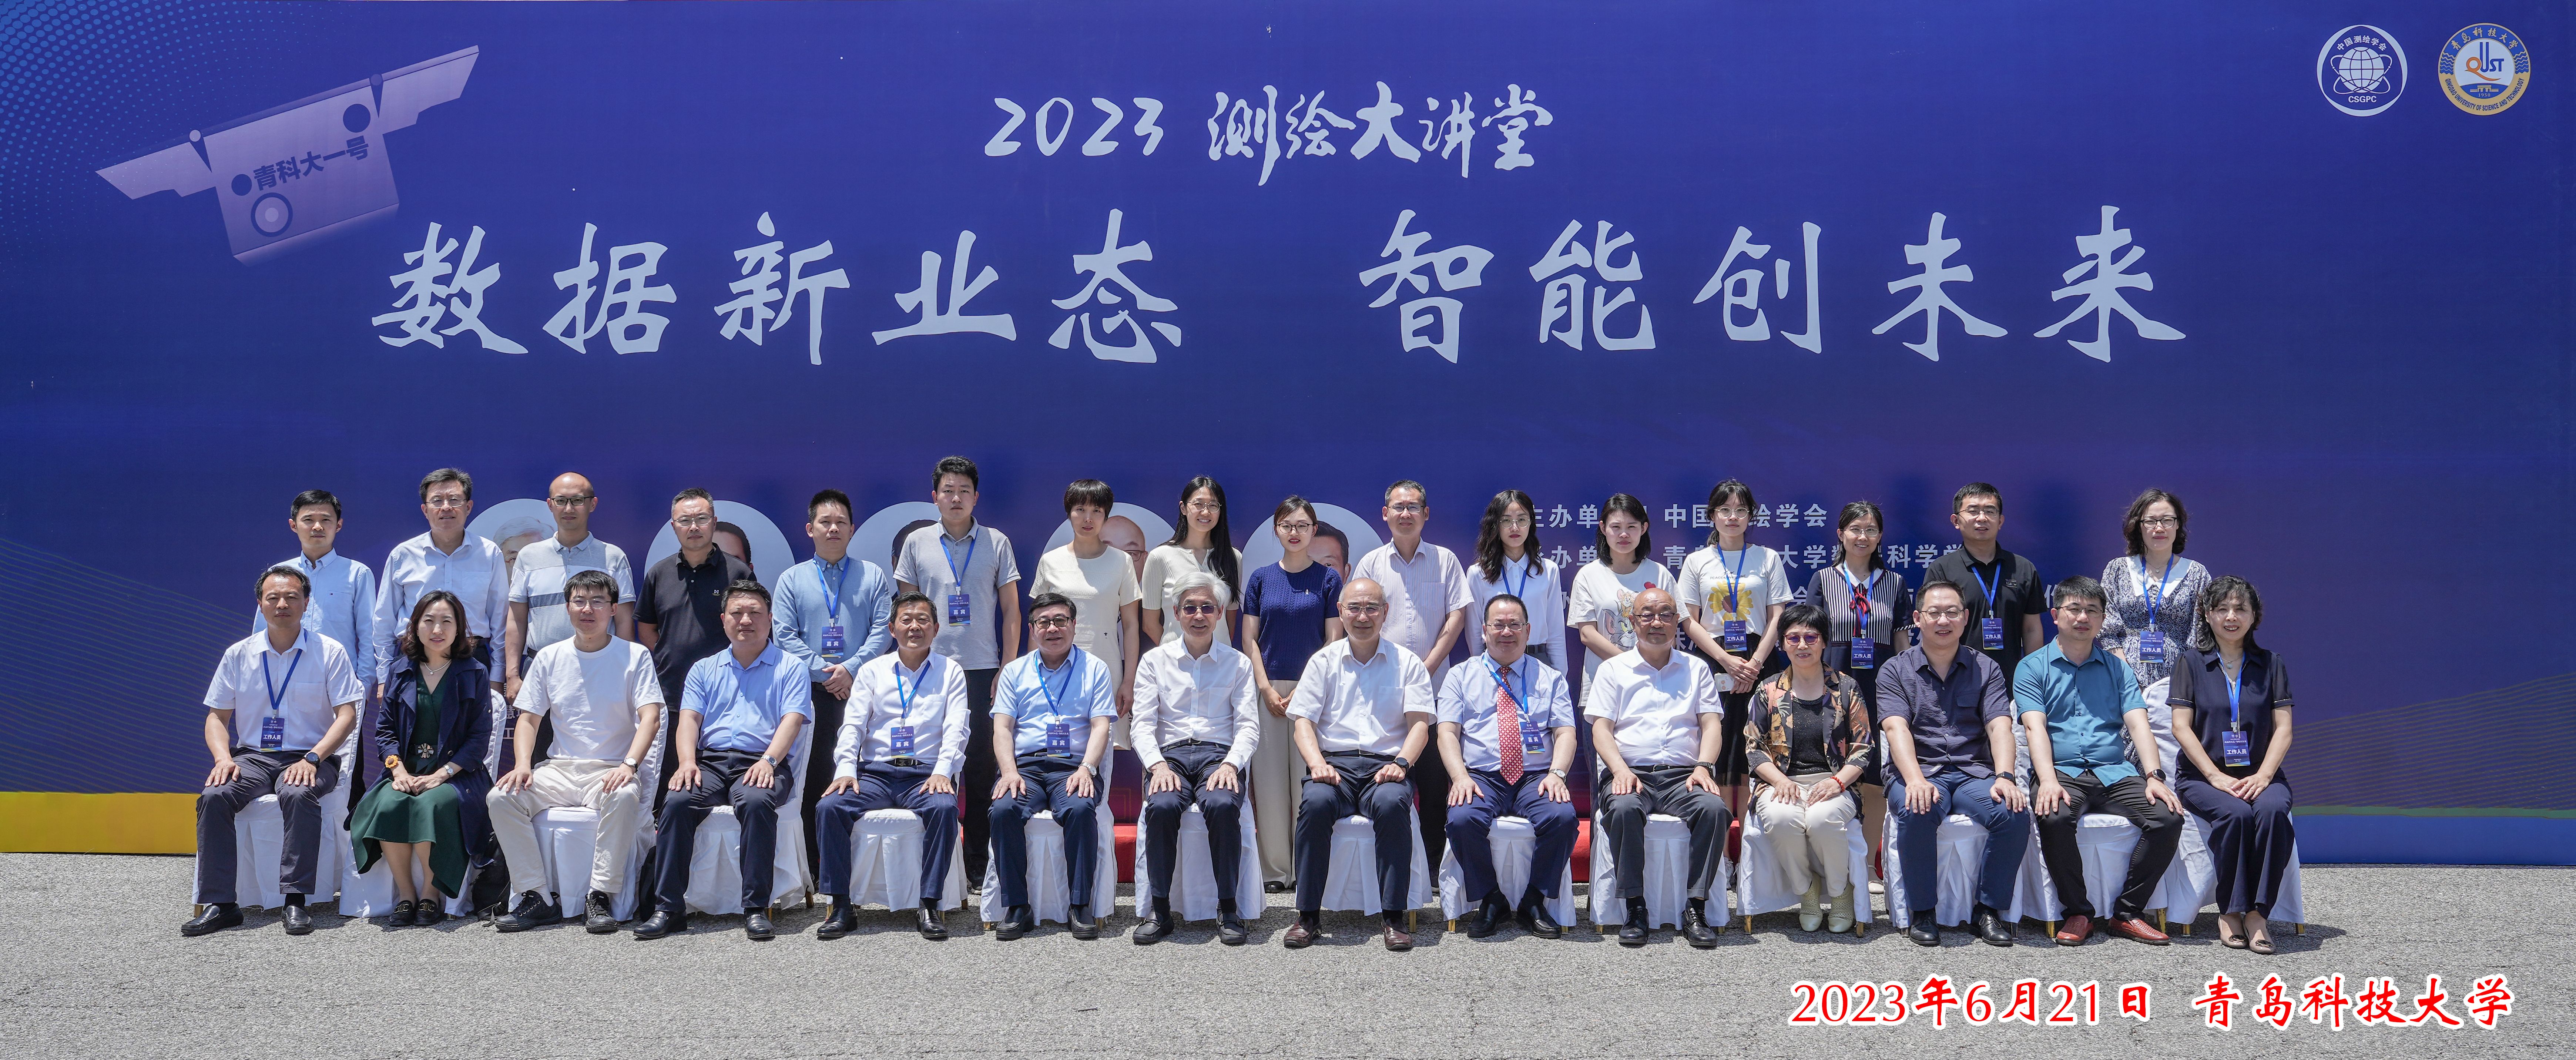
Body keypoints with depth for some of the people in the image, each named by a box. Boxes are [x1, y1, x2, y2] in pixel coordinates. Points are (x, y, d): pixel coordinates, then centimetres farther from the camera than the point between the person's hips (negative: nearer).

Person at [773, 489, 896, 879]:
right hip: (811, 692, 1)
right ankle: (815, 871, 7)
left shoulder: (873, 576, 10)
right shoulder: (792, 580, 11)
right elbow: (784, 636, 2)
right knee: (814, 777, 2)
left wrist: (851, 668, -12)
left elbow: (883, 630, 1)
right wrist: (824, 672, -8)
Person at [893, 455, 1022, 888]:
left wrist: (1008, 668, 0)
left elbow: (1011, 609, 7)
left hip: (983, 670, 0)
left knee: (982, 765, 2)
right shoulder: (918, 544, 7)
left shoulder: (996, 543, 5)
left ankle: (979, 865, 10)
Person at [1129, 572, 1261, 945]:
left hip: (1219, 755, 0)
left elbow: (1248, 727, 6)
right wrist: (1158, 765, -13)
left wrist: (1230, 764, -14)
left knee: (1222, 805, -35)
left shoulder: (1238, 663, 15)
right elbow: (1142, 725, 7)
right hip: (1169, 754, 1)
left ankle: (1228, 909, -22)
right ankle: (1159, 910, -20)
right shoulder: (1155, 661, 15)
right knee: (1162, 806, -33)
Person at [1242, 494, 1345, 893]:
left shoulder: (1328, 579, 3)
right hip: (1268, 689, 2)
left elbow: (1333, 641, 1)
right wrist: (1267, 689, -4)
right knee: (1270, 778, 1)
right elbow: (1250, 639, 7)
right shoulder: (1261, 579, 8)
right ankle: (1276, 870, 8)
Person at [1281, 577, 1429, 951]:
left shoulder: (1407, 663, 14)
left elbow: (1420, 723, 5)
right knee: (1315, 803, -33)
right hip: (1335, 763, 1)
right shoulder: (1324, 661, 16)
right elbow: (1302, 721, 8)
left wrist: (1400, 763, -14)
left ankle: (1394, 916, -28)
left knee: (1392, 804, -35)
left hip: (1385, 766, -1)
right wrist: (1317, 763, -11)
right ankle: (1308, 915, -22)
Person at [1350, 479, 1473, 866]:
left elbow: (1457, 616, 2)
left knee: (1436, 775, 0)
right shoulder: (1371, 563, 8)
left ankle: (1435, 857, 10)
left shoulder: (1445, 560, 7)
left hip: (1435, 686, 0)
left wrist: (1427, 667, -7)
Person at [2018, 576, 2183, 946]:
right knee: (2054, 818, -35)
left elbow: (2138, 723, 6)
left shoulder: (2117, 669, 18)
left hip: (2115, 773, 3)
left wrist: (2154, 776, -11)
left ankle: (2128, 912, -8)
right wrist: (2048, 780, -21)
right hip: (2063, 772, -3)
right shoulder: (2033, 668, 8)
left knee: (2169, 817, -23)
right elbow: (2036, 727, -5)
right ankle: (2078, 912, -14)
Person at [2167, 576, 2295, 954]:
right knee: (2235, 814, -33)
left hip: (2260, 775, 2)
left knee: (2272, 810, -32)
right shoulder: (2191, 661, 6)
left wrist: (2264, 775, -12)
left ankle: (2257, 911, -24)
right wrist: (2216, 777, -14)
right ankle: (2230, 910, -19)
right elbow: (2182, 726, -2)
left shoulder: (2270, 663, 12)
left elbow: (2283, 728, 5)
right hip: (2203, 775, -1)